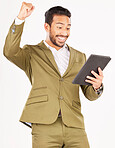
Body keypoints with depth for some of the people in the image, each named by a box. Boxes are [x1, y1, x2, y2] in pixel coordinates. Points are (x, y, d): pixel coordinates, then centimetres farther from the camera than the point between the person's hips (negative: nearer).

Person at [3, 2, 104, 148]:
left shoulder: (79, 57, 21)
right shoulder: (32, 54, 12)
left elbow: (89, 94, 19)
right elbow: (10, 52, -9)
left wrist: (97, 87, -5)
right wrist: (20, 19, -15)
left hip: (74, 126, 3)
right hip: (44, 126, -3)